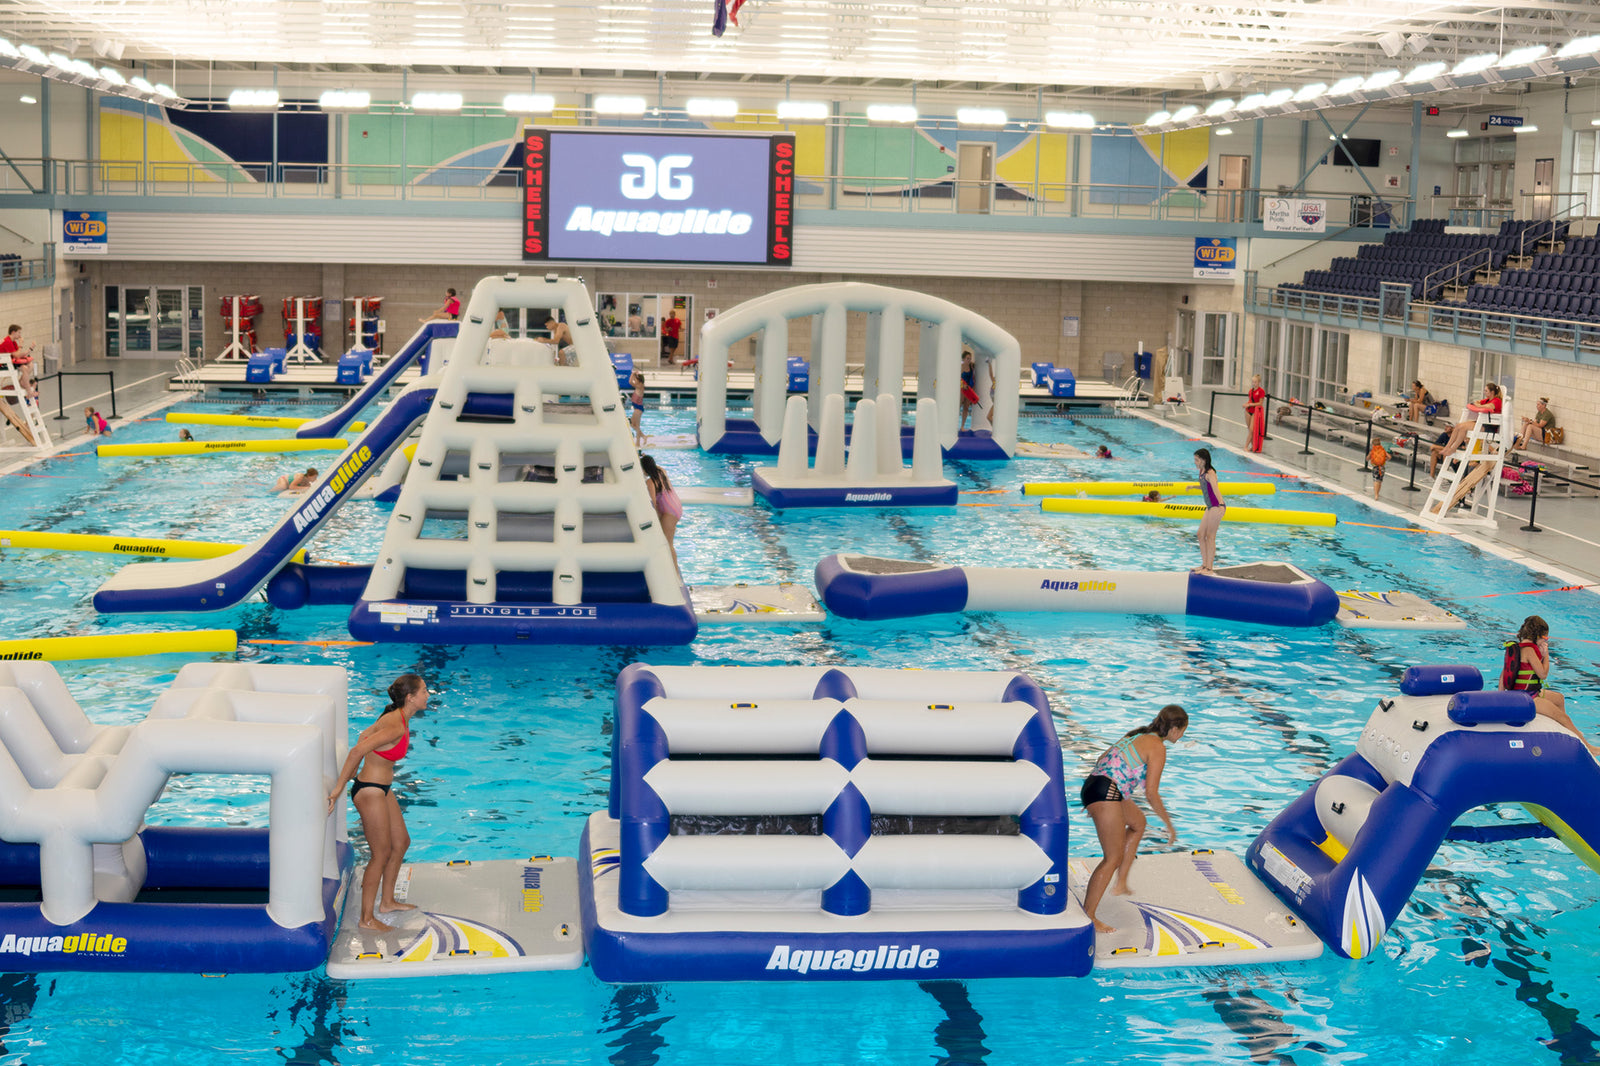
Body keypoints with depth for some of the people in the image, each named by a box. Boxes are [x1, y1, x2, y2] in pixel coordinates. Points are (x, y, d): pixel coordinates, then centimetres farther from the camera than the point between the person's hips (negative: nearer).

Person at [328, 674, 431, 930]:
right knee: (381, 854, 1)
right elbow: (358, 750, -32)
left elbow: (365, 735, 17)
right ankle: (367, 918, 14)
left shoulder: (395, 717, 3)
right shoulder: (397, 727, -27)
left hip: (382, 789, 10)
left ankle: (387, 902, 36)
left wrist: (353, 772, 20)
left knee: (401, 842, 21)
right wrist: (339, 788, -25)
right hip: (370, 793, -10)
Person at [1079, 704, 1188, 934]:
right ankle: (1088, 916, -6)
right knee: (1114, 858, -6)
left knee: (1138, 822, 32)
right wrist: (1169, 823, -1)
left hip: (1093, 784, 10)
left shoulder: (1139, 735, 21)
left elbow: (1103, 759, 26)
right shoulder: (1157, 748, -6)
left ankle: (1121, 883, 32)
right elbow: (1151, 792, -11)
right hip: (1106, 793, -10)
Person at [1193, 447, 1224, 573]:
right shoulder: (1202, 472, 10)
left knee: (1210, 536, -4)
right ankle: (1204, 564, 21)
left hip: (1216, 507, -10)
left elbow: (1215, 489, -30)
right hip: (1210, 507, 10)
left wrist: (1221, 505, -43)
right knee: (1201, 534, 13)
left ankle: (1209, 567, 3)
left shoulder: (1210, 473, -17)